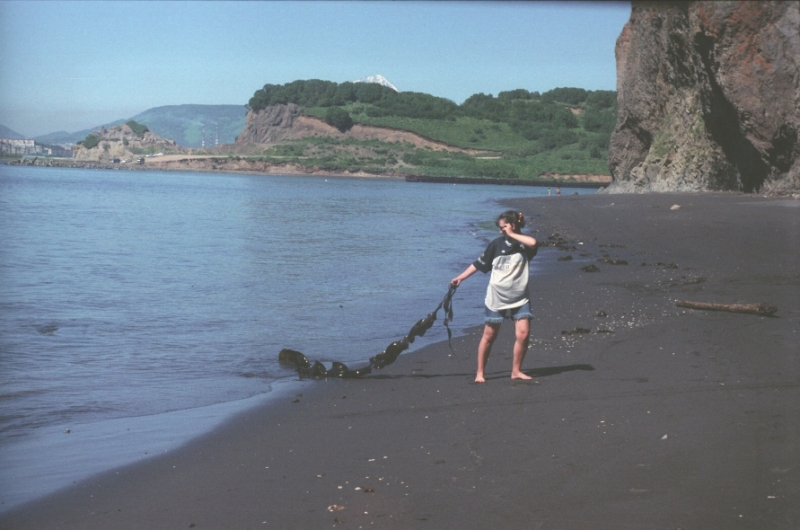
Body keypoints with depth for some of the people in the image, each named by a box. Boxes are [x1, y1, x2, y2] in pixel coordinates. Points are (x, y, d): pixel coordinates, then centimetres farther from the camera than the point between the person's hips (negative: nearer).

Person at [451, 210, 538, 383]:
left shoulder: (524, 244, -2)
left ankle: (516, 371, 5)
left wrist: (512, 234, -17)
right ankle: (480, 372, 13)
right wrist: (460, 278, 1)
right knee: (489, 335, 4)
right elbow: (479, 264, 6)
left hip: (519, 298, 0)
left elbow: (533, 243, -27)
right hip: (496, 297, 0)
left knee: (523, 333, -11)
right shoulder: (497, 244, 2)